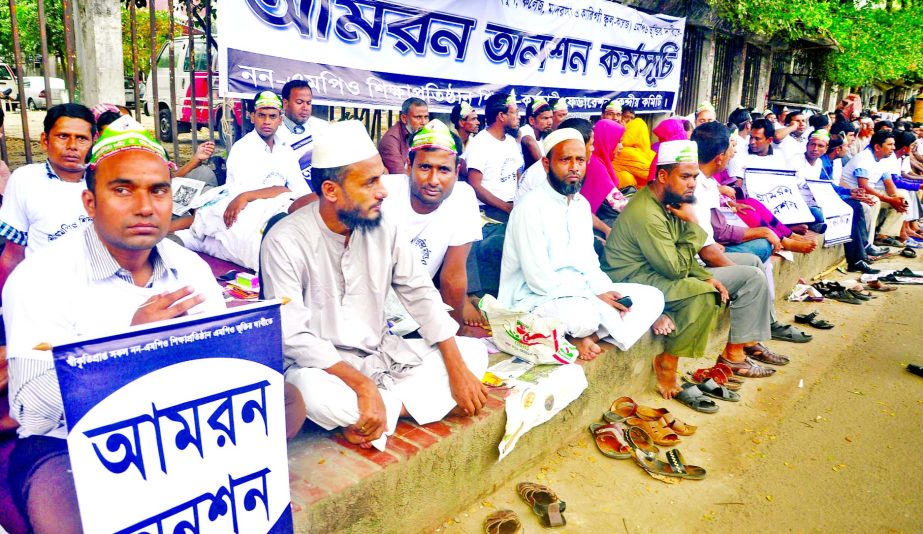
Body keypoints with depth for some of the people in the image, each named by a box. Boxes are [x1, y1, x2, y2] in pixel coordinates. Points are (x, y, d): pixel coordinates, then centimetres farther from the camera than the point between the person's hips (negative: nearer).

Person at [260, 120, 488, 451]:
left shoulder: (382, 228, -3)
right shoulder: (285, 242, -17)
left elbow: (421, 295, 0)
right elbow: (293, 336, -22)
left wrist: (457, 368, -9)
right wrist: (363, 385, -32)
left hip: (383, 354, 5)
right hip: (323, 365, -5)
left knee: (474, 352, -7)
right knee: (312, 391, -39)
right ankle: (422, 401, -16)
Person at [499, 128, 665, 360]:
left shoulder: (582, 204, 9)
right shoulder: (531, 206, -16)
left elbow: (588, 260, 14)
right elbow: (539, 279, -20)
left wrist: (606, 291, -7)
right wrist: (595, 296, -16)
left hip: (580, 292, 9)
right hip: (536, 298, -9)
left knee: (652, 297, -1)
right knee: (584, 315, -39)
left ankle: (586, 337, -13)